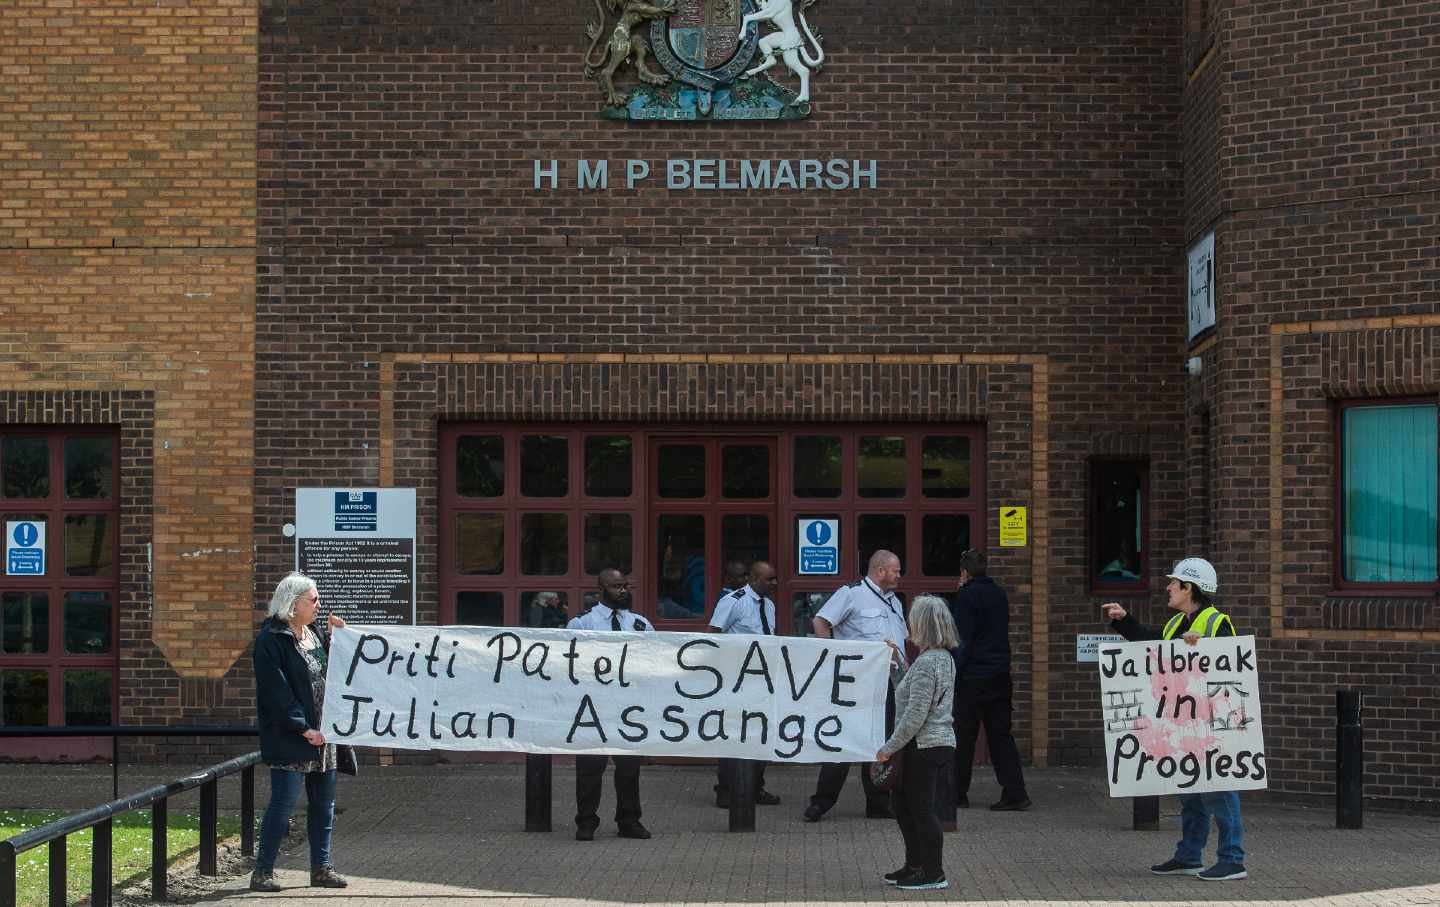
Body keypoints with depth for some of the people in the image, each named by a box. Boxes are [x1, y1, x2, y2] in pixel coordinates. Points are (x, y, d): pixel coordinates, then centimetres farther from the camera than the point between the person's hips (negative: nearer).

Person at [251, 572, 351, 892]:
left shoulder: (316, 634, 13)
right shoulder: (271, 639, -11)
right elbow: (276, 691, -16)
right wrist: (303, 728, -18)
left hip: (323, 733, 8)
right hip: (289, 737, -8)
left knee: (323, 802, 10)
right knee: (284, 800, -7)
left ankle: (321, 868, 18)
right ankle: (263, 871, 1)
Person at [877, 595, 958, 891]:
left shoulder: (926, 663, -19)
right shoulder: (944, 658, 11)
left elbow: (915, 715, -22)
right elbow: (912, 688, 23)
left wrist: (889, 747, -16)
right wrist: (896, 660, 17)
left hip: (924, 746, -10)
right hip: (941, 742, 10)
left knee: (921, 808, -1)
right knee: (901, 800, 19)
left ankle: (934, 874, 7)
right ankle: (915, 865, 27)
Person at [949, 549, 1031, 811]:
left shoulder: (967, 595, -9)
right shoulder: (999, 594, 12)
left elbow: (962, 640, -14)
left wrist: (954, 674, -13)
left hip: (973, 676, -6)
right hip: (1001, 676, 6)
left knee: (964, 737, 3)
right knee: (1001, 735, 6)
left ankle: (957, 793, 9)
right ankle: (1015, 792, -2)